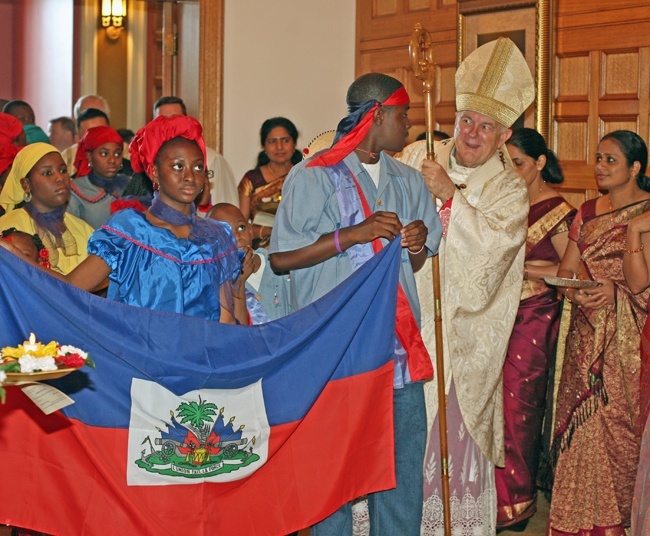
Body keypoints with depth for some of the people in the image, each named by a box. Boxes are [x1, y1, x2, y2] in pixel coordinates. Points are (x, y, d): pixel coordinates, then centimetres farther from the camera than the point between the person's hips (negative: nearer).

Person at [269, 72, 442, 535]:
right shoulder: (314, 176, -2)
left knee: (405, 455, 5)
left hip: (400, 342, 5)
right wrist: (355, 234, -15)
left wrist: (418, 242, 1)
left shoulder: (408, 181, 17)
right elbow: (281, 258, -9)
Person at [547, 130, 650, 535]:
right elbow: (567, 267, 15)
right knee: (582, 421, 2)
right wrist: (569, 286, -7)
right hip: (587, 336, 5)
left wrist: (617, 293, -21)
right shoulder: (588, 212, 13)